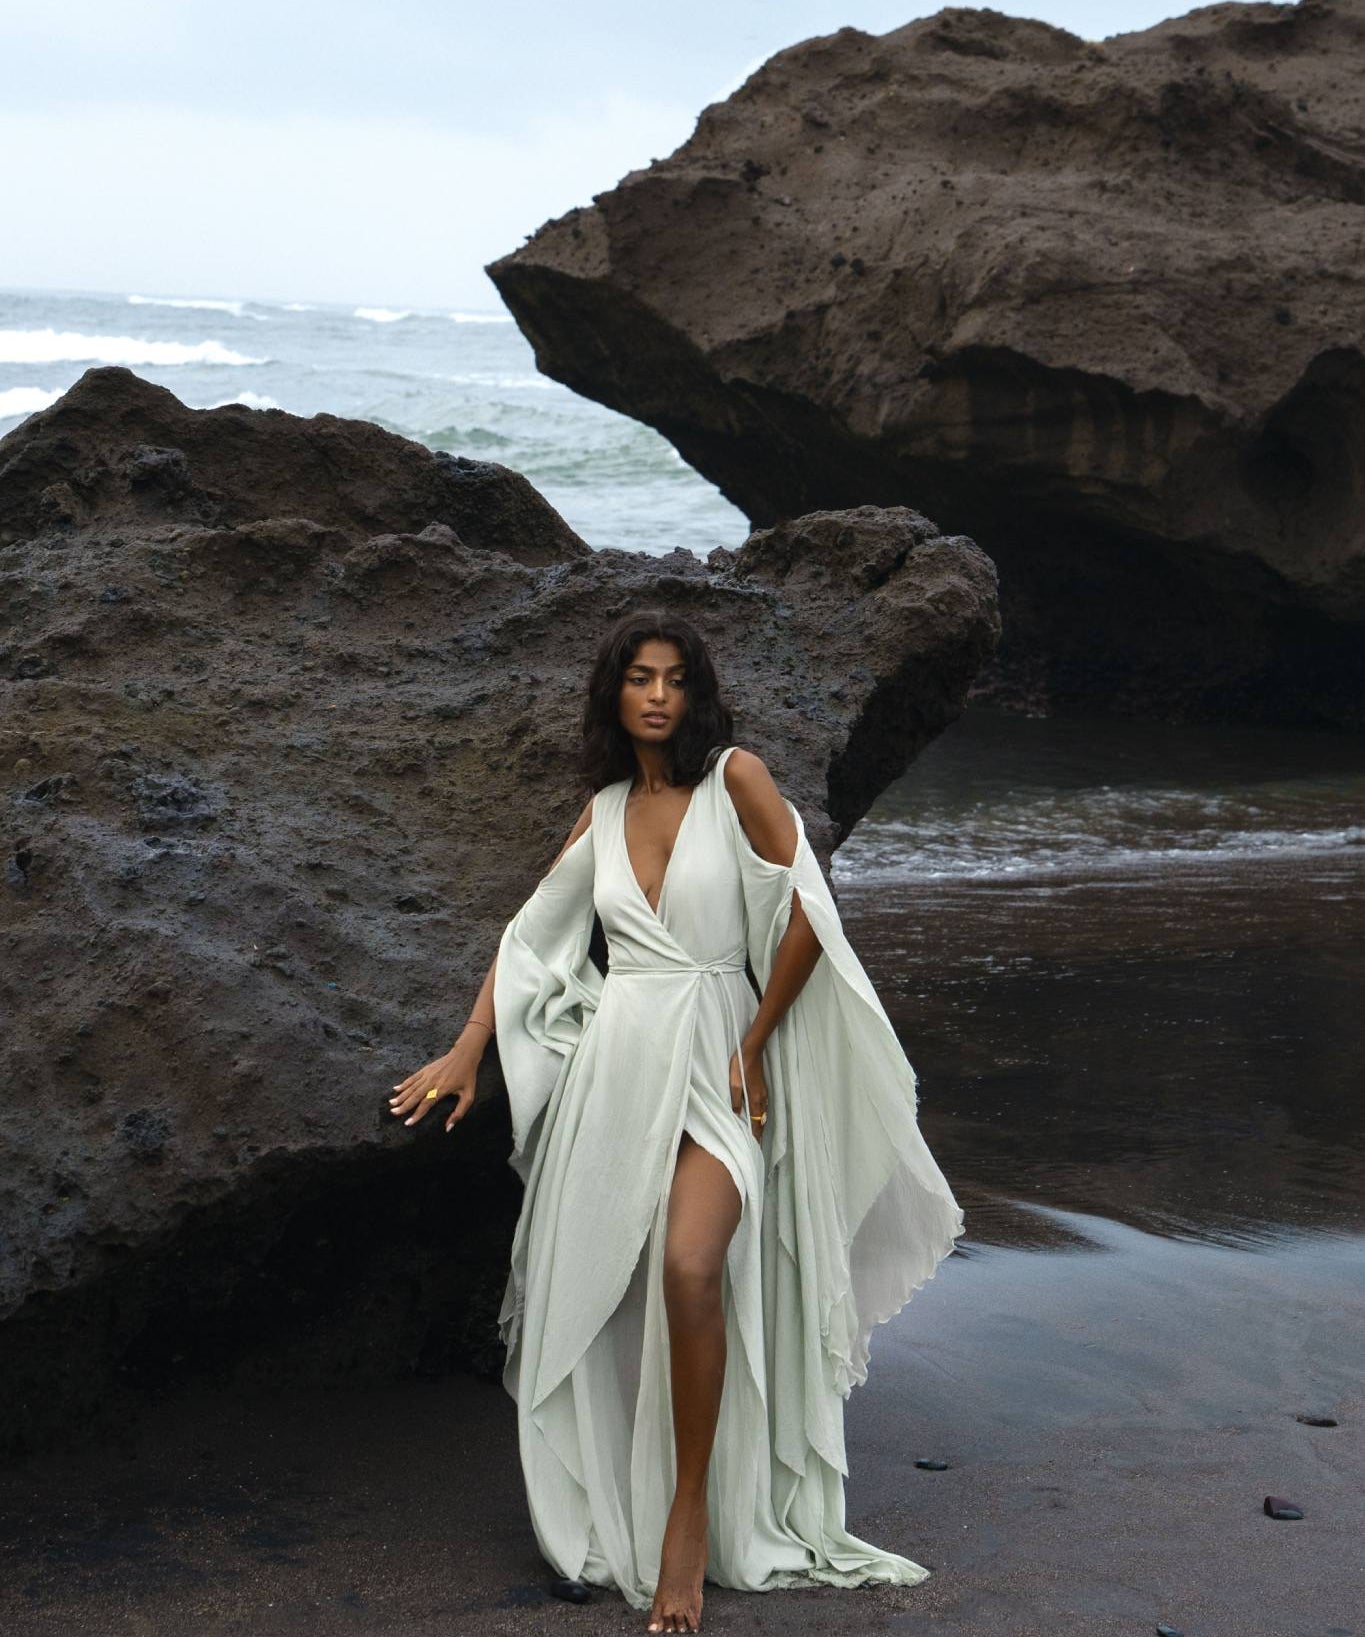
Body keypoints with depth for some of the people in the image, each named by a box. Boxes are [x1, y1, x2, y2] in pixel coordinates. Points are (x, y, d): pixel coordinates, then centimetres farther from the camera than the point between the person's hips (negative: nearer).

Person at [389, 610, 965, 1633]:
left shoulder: (735, 779, -3)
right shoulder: (605, 812, 13)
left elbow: (806, 919, -8)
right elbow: (531, 935, 17)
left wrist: (755, 1044, -5)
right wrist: (467, 1052, 10)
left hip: (717, 1062, -5)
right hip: (616, 1065, 5)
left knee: (691, 1272, -26)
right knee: (592, 1303, 5)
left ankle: (693, 1513, -11)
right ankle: (602, 1523, 22)